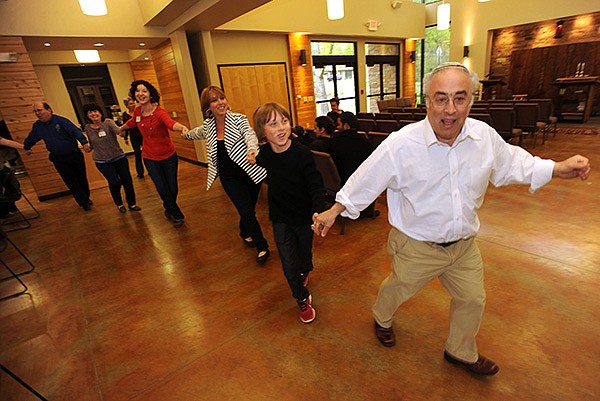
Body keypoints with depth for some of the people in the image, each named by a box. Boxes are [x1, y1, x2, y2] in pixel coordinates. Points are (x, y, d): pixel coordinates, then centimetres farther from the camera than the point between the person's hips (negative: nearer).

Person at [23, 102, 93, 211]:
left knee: (82, 178, 9)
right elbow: (31, 138, 22)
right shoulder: (37, 126, 3)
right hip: (58, 159, 3)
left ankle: (86, 198, 30)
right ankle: (84, 203, 10)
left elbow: (75, 131, -26)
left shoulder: (60, 121, -13)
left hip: (75, 155, -3)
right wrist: (27, 147, 35)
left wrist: (84, 142, -42)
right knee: (71, 182, 1)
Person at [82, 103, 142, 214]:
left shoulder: (108, 122, -11)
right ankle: (119, 204, 16)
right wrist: (88, 147, 3)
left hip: (119, 157, -1)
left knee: (127, 180, 2)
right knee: (115, 183, -12)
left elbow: (118, 131, -34)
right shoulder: (87, 128, -1)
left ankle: (132, 204, 24)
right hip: (102, 162, 1)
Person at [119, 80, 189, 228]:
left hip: (168, 156, -3)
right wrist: (121, 128, 40)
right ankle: (177, 216, 19)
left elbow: (171, 123, -44)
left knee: (173, 188, 4)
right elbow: (132, 122, 20)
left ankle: (169, 208, 39)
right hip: (150, 158, 3)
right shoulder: (137, 111, -5)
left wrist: (182, 127, -67)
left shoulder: (160, 112, -20)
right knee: (162, 189, -2)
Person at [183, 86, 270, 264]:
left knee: (249, 209, 10)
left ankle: (245, 233, 44)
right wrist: (186, 134, 47)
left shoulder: (239, 119, -8)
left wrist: (252, 149, -49)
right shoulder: (208, 126, 3)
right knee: (247, 212, -8)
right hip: (229, 178, 2)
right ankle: (262, 247, 13)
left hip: (251, 172, -1)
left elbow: (250, 134, -28)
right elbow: (196, 133, 27)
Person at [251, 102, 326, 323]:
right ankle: (303, 299, 30)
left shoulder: (302, 153, -24)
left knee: (305, 254, 22)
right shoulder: (262, 155, -11)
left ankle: (305, 271, 60)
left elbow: (316, 186, -30)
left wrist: (319, 212, -44)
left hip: (304, 216, -1)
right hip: (280, 219, 2)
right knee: (289, 265, 3)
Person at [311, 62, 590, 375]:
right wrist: (333, 212, -11)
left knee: (473, 299, 23)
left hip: (464, 244, 5)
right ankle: (381, 318, 58)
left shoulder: (485, 136, -10)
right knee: (397, 290, 20)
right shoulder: (401, 144, -25)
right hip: (417, 247, -5)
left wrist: (558, 169, 2)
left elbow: (510, 163, 11)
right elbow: (365, 180, -16)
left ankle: (461, 352, 54)